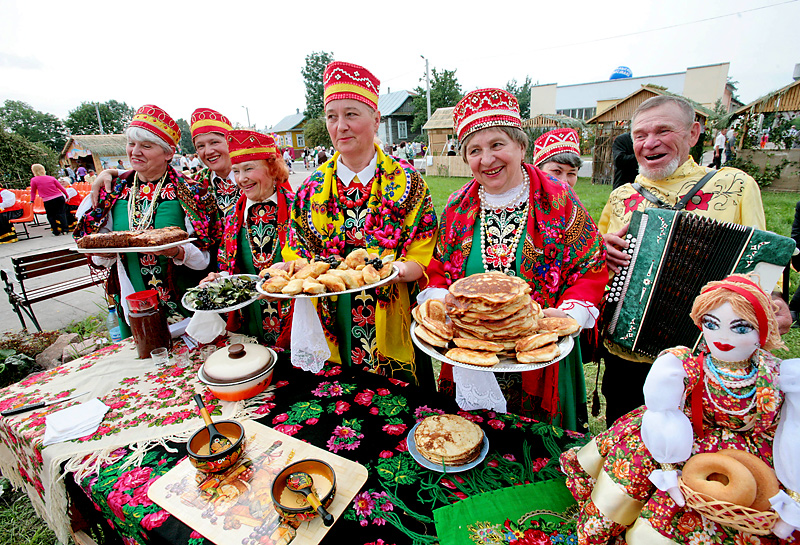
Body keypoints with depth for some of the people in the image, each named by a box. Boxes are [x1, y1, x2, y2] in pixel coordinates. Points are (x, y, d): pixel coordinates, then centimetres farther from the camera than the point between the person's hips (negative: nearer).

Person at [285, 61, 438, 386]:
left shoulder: (407, 184, -5)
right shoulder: (312, 188, 3)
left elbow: (421, 260, -6)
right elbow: (296, 256, 8)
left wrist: (398, 269, -27)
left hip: (392, 333, -2)